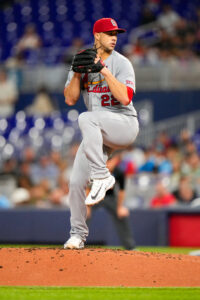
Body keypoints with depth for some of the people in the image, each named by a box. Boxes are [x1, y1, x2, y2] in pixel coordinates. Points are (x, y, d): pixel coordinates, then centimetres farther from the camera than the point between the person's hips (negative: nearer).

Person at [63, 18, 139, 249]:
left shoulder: (121, 63, -6)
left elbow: (125, 98, -20)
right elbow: (70, 99, 2)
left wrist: (103, 70, -21)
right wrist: (77, 72, -11)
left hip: (125, 124, -5)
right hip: (98, 134, 5)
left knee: (87, 118, -35)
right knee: (76, 182, -4)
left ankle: (102, 177, -28)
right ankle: (78, 233, 11)